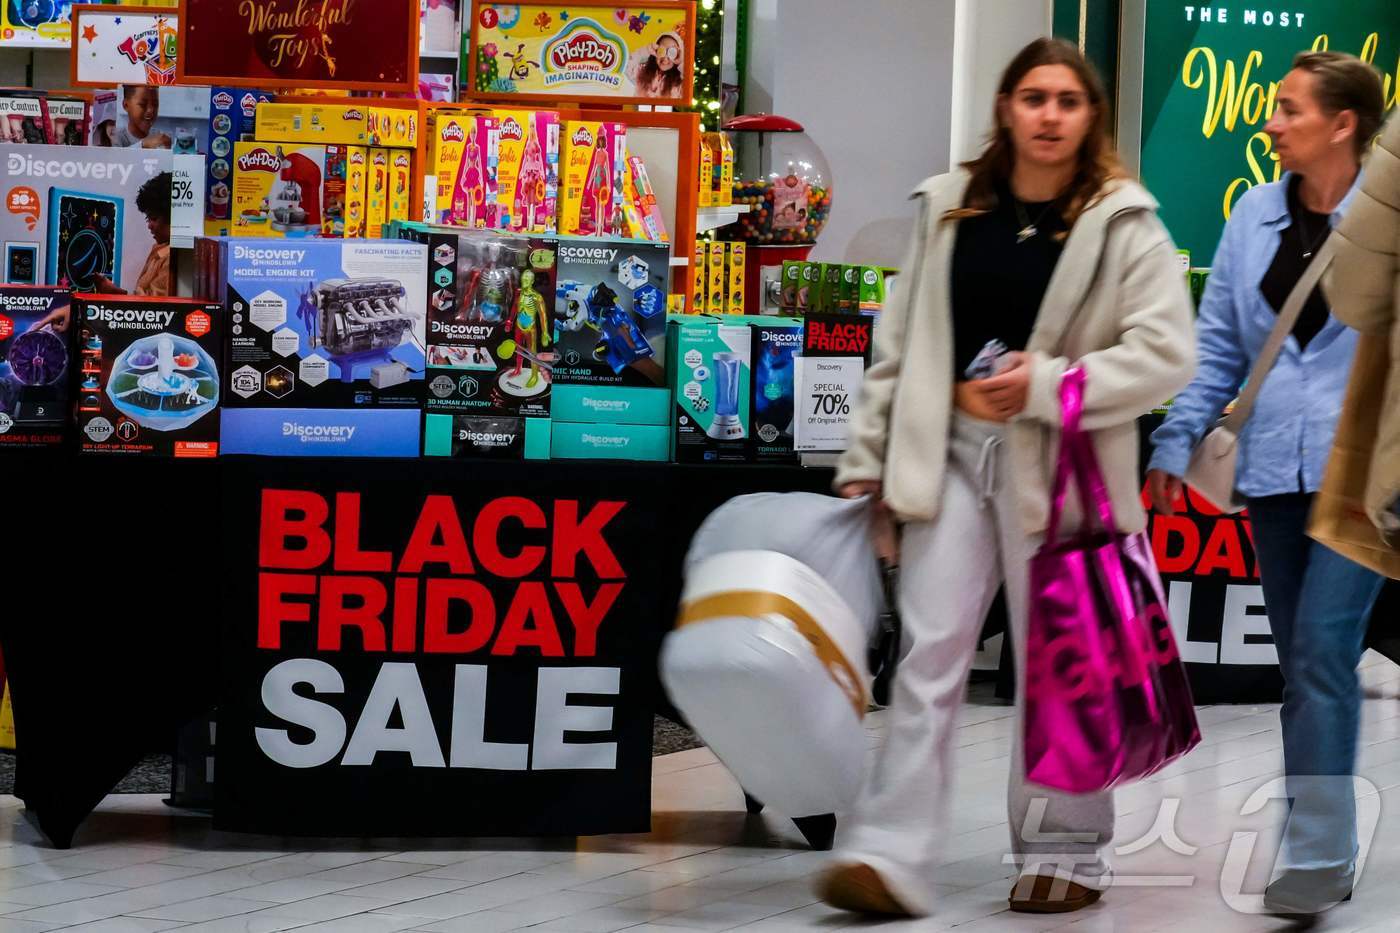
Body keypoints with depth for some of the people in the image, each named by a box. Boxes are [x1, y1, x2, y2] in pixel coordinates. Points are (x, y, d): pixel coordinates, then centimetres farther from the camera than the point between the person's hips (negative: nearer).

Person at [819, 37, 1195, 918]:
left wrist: (1046, 386, -19)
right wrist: (869, 457, 11)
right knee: (930, 652, -4)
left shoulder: (1124, 224, -3)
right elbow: (900, 345, 13)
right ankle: (893, 857, -7)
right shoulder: (948, 209, 8)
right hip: (951, 451, 3)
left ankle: (1065, 853, 21)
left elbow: (1166, 353, -10)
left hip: (1060, 466, -2)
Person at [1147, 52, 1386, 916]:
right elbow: (1218, 343, 11)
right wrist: (1176, 444, 5)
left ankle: (1319, 852, -9)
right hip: (1276, 469, 5)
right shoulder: (1255, 215, 7)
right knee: (1303, 659, 10)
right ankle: (1326, 845, 19)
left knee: (1323, 649, -14)